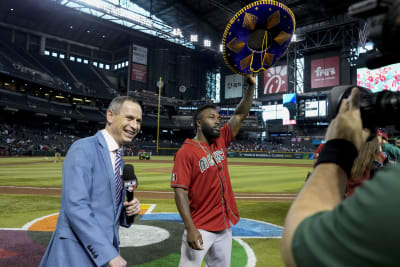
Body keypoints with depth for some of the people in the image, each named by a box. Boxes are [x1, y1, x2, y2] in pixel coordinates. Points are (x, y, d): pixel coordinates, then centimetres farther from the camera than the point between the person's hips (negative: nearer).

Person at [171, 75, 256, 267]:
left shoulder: (220, 141, 4)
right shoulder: (186, 152, -14)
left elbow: (240, 115, 6)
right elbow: (180, 192, -18)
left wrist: (251, 86, -4)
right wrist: (190, 228, -23)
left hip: (224, 225, 7)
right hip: (200, 229, -6)